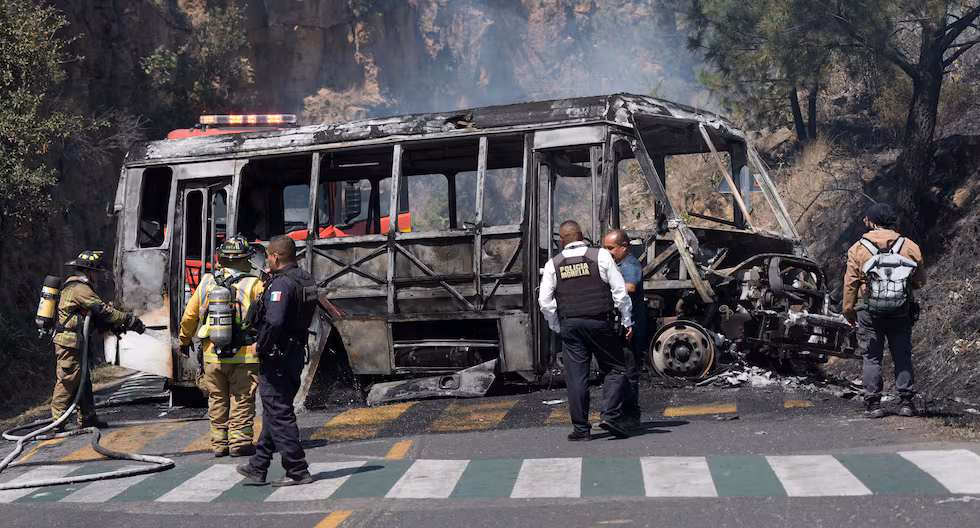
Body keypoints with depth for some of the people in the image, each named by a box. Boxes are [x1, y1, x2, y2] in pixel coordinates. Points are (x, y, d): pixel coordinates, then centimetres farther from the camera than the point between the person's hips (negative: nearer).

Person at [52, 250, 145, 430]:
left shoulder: (79, 287, 19)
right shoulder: (80, 288, -14)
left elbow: (96, 314, 20)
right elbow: (102, 311, -18)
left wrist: (117, 325, 10)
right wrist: (130, 320, -12)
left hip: (75, 343, 11)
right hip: (69, 342, -11)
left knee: (83, 381, 13)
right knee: (68, 381, -9)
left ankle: (88, 418, 19)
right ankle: (57, 420, -6)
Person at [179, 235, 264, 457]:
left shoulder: (206, 283, 3)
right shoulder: (253, 285, -9)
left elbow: (189, 316, 10)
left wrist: (184, 341, 24)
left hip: (212, 355, 3)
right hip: (244, 356, -3)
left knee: (217, 400, 12)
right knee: (241, 399, 4)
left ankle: (219, 443, 16)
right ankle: (239, 442, 3)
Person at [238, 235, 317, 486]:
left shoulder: (281, 284, -20)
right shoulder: (305, 279, 9)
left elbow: (274, 321, -34)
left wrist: (260, 346, -17)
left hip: (276, 357, -10)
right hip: (297, 353, 10)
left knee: (279, 414, -2)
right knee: (275, 412, 17)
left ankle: (298, 471, 2)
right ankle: (258, 467, 26)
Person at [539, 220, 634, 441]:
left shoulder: (553, 264, 6)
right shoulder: (601, 256, 0)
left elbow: (545, 301, 4)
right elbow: (619, 290, -1)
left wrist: (558, 328, 14)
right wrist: (627, 321, 6)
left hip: (570, 325, 2)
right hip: (600, 323, -2)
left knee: (576, 377, 3)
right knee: (615, 369, 9)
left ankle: (581, 428, 3)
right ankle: (611, 415, -7)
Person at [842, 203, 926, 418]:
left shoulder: (857, 249, -3)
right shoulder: (909, 246, 1)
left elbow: (850, 284, -1)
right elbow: (920, 280, 9)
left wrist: (849, 311, 8)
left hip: (869, 312, -1)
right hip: (901, 312, 2)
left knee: (872, 358, 4)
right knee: (902, 357, 9)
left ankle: (874, 404, 1)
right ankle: (907, 402, 6)